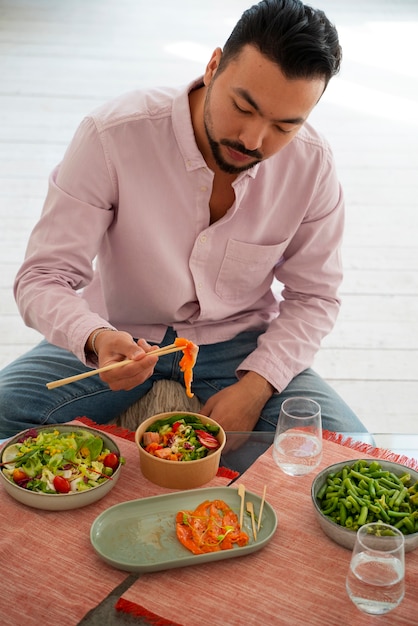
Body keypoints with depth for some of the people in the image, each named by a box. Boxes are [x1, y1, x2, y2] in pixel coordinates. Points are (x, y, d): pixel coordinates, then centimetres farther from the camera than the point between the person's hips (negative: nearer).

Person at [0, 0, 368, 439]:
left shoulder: (313, 166, -13)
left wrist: (256, 386, -19)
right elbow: (43, 279, -19)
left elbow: (312, 296, -2)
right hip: (118, 339, -1)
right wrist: (96, 339, -41)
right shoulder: (111, 137, -22)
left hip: (239, 342, 2)